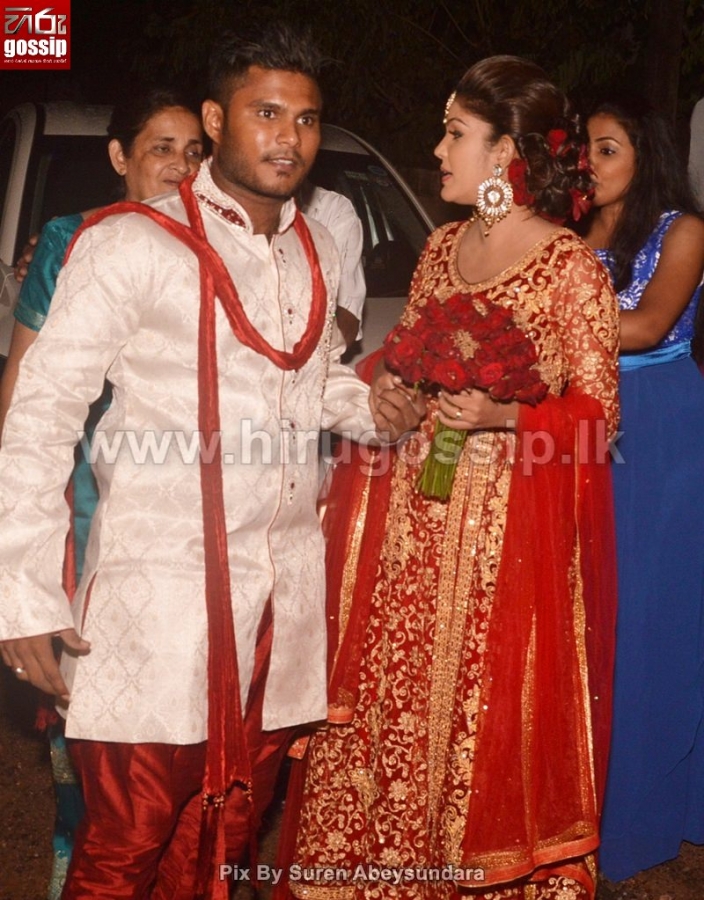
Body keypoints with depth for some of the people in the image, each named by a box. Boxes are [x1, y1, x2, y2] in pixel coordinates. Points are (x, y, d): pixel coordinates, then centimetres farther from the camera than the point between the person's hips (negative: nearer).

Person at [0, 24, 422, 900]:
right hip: (157, 591, -6)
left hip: (284, 588, 6)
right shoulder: (132, 244, -9)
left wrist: (370, 406, 3)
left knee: (228, 829, 16)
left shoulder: (314, 250, 12)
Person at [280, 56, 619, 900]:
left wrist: (502, 415, -22)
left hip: (505, 529, -6)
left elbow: (597, 409, -7)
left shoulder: (573, 268, -9)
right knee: (391, 704, 9)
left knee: (488, 716, 2)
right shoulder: (441, 247, 10)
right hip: (411, 520, 6)